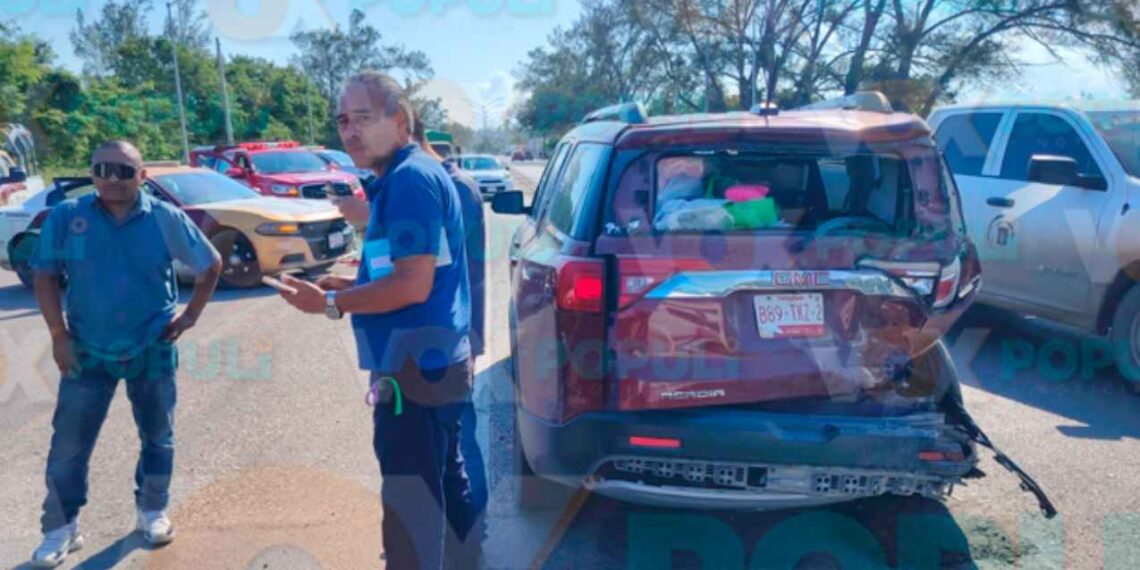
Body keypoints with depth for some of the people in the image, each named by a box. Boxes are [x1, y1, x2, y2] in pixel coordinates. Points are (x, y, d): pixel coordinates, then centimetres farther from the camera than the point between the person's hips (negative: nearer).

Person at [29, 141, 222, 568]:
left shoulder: (165, 219, -7)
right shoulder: (67, 217, -6)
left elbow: (211, 264, 4)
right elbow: (45, 276, 0)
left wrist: (190, 315, -1)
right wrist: (58, 334, -7)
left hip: (152, 350, 0)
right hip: (86, 352, 0)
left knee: (157, 437, 13)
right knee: (68, 444, 3)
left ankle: (152, 512, 32)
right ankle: (60, 528, 19)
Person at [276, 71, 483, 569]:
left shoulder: (409, 178, -17)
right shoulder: (405, 178, 15)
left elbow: (414, 284, -24)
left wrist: (332, 303, -14)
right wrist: (352, 286, 13)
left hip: (415, 369, -11)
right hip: (435, 363, 11)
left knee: (411, 504, -1)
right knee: (444, 482, 22)